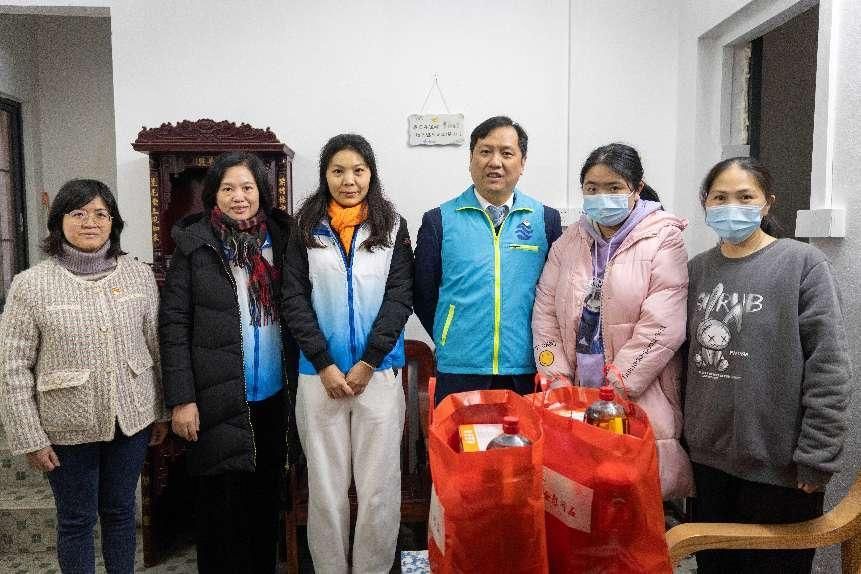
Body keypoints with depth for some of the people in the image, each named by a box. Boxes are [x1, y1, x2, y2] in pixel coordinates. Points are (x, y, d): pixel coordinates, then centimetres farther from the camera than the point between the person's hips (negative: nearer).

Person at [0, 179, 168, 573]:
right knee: (76, 521, 14)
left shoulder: (139, 274, -1)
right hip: (68, 428, -2)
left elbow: (156, 347, 5)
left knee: (121, 511, 18)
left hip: (132, 419, 2)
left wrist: (161, 411, 7)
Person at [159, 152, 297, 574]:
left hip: (274, 396, 3)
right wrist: (181, 399, -10)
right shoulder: (194, 245, -4)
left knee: (266, 495, 16)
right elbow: (173, 324, -6)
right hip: (218, 399, -3)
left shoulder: (281, 238, 5)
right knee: (220, 501, 8)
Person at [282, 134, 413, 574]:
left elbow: (400, 297, -1)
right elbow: (295, 299, 1)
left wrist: (368, 363, -9)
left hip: (379, 371, 0)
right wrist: (324, 365, -8)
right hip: (319, 374, 1)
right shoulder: (306, 229, 6)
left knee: (378, 485, 3)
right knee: (326, 485, 7)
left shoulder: (392, 227, 5)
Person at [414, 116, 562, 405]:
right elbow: (423, 296, 6)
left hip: (527, 375, 1)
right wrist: (452, 342, 6)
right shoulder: (440, 221, 1)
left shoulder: (547, 219, 5)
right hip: (459, 374, -1)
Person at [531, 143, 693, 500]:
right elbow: (545, 312, 9)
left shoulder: (663, 240, -5)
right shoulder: (569, 242, 11)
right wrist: (556, 376, -1)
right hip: (574, 400, 4)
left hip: (638, 402, -4)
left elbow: (661, 328, -13)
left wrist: (614, 387, -13)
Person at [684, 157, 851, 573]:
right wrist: (684, 434, 9)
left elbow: (829, 366, -12)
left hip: (778, 464, -4)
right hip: (707, 457, 5)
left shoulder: (802, 264, -8)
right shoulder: (697, 269, 6)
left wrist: (817, 456, -15)